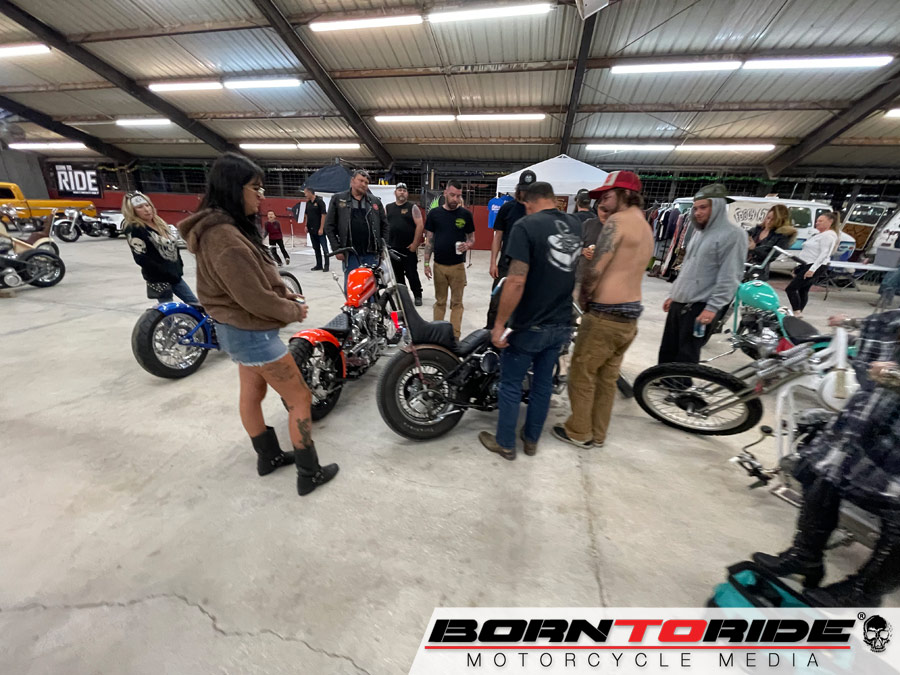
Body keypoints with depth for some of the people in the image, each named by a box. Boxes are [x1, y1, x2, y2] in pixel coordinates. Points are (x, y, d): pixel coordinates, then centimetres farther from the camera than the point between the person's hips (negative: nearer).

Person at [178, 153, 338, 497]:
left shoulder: (228, 226, 7)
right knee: (299, 398, 0)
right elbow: (254, 298, -26)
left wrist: (284, 293, -1)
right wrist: (293, 311, -11)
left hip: (240, 328, 10)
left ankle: (269, 456, 40)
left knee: (252, 394, 21)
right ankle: (309, 473, 14)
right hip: (252, 332, -10)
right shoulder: (225, 237, -26)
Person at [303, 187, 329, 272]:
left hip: (319, 230, -7)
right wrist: (306, 226, 11)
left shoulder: (319, 201, -8)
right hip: (311, 230, 7)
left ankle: (326, 265, 1)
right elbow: (307, 215, 19)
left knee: (324, 248, -4)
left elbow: (323, 215, -12)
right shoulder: (308, 203, 12)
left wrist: (321, 228, -17)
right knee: (316, 248, 12)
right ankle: (319, 265, 19)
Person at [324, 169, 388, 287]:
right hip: (350, 255, -2)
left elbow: (384, 225, 16)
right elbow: (329, 226, 4)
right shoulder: (338, 199, 7)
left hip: (371, 254, 2)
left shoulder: (375, 201, 13)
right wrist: (336, 249, -4)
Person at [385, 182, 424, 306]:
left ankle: (417, 296, 11)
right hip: (392, 248, 4)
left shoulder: (413, 208, 1)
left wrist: (415, 244, -12)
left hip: (409, 249, -4)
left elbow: (420, 226, -7)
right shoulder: (388, 208, 12)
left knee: (412, 274, -1)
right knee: (397, 275, 10)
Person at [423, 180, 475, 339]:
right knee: (440, 301, 11)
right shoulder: (434, 213, 4)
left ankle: (455, 335, 8)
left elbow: (472, 237, 7)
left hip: (458, 266, -1)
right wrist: (426, 263, 1)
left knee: (456, 302, 2)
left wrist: (468, 245, -17)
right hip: (439, 266, 1)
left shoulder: (465, 214, 3)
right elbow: (429, 240, 7)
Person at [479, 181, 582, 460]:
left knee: (510, 385, 10)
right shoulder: (576, 225, 6)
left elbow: (516, 282, -24)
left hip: (530, 325, -6)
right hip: (561, 323, 7)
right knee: (543, 382, 18)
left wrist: (499, 324, -17)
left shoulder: (526, 226, -16)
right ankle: (531, 439, 34)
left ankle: (505, 444, 25)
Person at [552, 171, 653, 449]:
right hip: (630, 315, 9)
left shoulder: (618, 221, -12)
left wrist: (583, 299, -4)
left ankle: (578, 432, 19)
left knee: (582, 374, 6)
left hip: (605, 315, -9)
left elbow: (595, 269, -18)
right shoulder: (647, 228, 17)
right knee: (608, 378, 16)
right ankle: (598, 434, 28)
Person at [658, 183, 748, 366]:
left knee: (686, 358, -5)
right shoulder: (700, 231, 19)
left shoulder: (733, 234, -9)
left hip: (700, 307, -8)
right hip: (679, 303, 8)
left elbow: (729, 278, -16)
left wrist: (713, 307, -21)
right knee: (667, 352, 12)